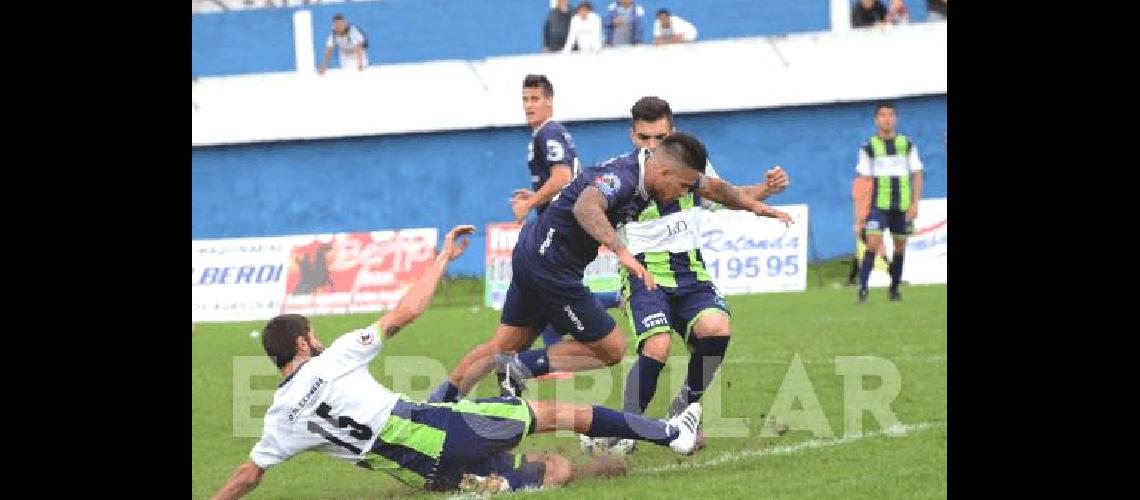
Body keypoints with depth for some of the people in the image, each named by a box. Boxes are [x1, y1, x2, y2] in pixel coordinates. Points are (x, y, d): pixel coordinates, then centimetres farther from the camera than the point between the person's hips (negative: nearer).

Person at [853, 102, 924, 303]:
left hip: (903, 205, 2)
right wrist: (859, 213, -2)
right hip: (879, 204, -2)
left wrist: (915, 203, -4)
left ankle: (895, 288, 20)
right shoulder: (869, 148, 3)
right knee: (873, 243, -16)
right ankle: (863, 288, -16)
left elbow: (917, 175, 7)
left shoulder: (907, 145, 5)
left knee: (900, 247, 6)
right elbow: (863, 181, 3)